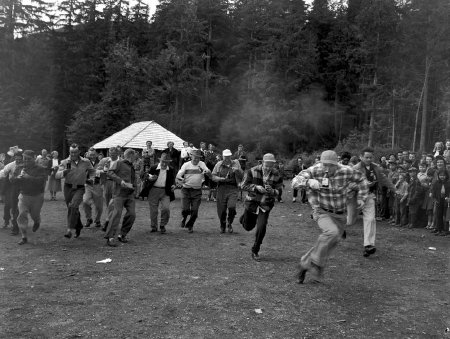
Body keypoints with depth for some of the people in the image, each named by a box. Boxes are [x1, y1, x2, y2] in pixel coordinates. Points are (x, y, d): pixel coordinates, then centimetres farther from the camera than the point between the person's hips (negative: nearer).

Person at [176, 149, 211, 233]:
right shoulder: (186, 165, 2)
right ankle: (184, 218, 28)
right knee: (185, 209, -7)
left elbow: (210, 174, -6)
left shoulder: (202, 164, 4)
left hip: (197, 191, 1)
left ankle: (190, 225, 23)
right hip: (186, 190, -1)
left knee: (194, 211, -1)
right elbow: (178, 175, -3)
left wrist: (206, 171, -30)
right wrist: (180, 180, -26)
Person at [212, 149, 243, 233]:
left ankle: (229, 223, 9)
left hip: (233, 188, -1)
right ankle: (222, 226, 26)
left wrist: (237, 171, -13)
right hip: (222, 188, 1)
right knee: (221, 209, 2)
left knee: (232, 207, -18)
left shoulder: (236, 163, 9)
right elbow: (213, 177, 6)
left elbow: (241, 176, 6)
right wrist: (221, 179, -12)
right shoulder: (219, 165, 10)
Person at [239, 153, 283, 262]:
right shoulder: (253, 171, -14)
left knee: (261, 228, -10)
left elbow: (278, 193, -3)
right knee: (248, 227, 14)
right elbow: (243, 185, -9)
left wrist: (272, 191, -26)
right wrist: (256, 187, -22)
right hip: (252, 202, 0)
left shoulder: (276, 175, -10)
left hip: (265, 205, 0)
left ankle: (255, 252, 11)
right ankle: (244, 217, 53)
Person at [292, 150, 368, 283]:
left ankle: (305, 264, 31)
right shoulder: (315, 170, -20)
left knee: (328, 247, 9)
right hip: (322, 213, -3)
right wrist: (309, 181, -49)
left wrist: (361, 198, 3)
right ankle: (314, 263, -14)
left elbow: (360, 179, 5)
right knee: (332, 232, -33)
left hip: (339, 216, 4)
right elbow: (296, 181, -30)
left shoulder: (346, 171, -16)